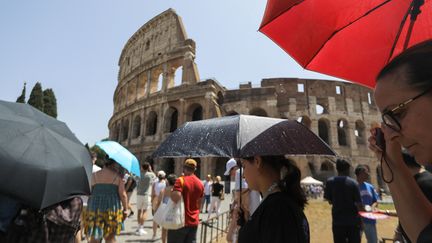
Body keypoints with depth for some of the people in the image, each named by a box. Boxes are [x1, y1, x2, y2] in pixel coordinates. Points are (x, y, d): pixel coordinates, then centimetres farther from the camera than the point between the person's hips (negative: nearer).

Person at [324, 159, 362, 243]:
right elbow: (358, 203, -12)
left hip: (337, 221, 1)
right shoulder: (353, 183, -9)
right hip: (353, 220, -1)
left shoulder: (330, 182, -4)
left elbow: (329, 201, 0)